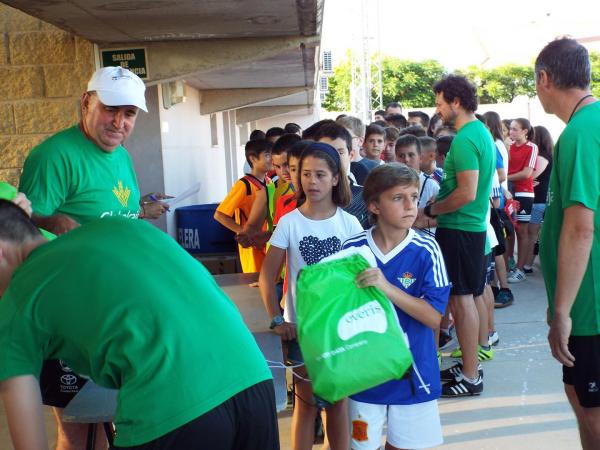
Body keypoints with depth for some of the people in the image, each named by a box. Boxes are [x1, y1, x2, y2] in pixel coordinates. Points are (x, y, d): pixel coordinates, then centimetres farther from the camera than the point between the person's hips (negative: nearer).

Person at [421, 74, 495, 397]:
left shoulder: (464, 139, -18)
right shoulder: (481, 132, 13)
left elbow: (466, 193, -25)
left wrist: (429, 211, -12)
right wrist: (437, 206, 14)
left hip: (458, 230, -10)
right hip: (473, 226, 10)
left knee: (460, 300, -3)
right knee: (466, 297, 16)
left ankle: (470, 378, 5)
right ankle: (470, 363, 27)